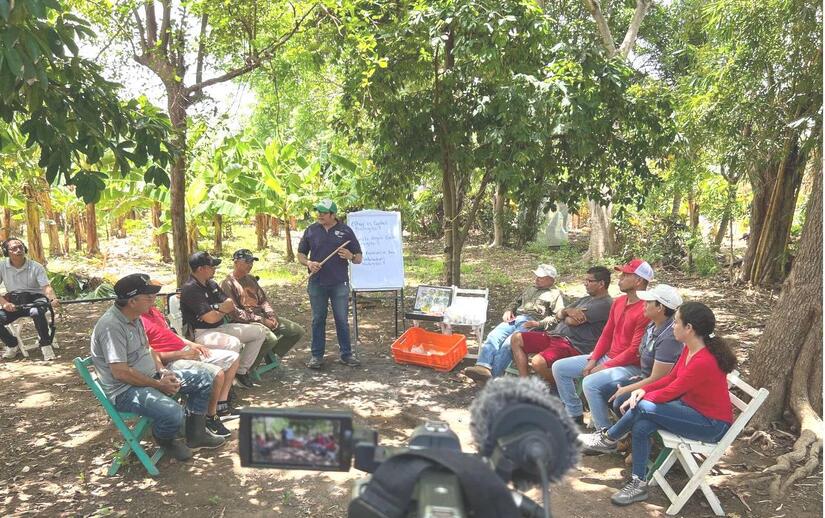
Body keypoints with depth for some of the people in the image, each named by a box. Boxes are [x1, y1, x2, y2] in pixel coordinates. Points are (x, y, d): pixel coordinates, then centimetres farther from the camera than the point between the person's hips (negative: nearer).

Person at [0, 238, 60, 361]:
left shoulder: (36, 267, -6)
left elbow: (46, 287, -14)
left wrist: (53, 299, -36)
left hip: (35, 298, -3)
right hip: (13, 301, 3)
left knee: (37, 313, -38)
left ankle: (45, 344, -17)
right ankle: (12, 345, 7)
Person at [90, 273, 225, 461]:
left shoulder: (135, 317, 6)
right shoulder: (111, 326, -25)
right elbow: (120, 372, -27)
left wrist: (163, 371, 1)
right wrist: (159, 385, -19)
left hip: (151, 376, 10)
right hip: (125, 390, -10)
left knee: (203, 378, 7)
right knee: (172, 413, -34)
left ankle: (195, 434, 17)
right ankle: (165, 438, 3)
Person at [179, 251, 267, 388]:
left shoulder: (211, 284, 13)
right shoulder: (190, 289, -17)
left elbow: (230, 304, 10)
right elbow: (210, 318, -23)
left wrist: (218, 308, -12)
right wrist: (224, 309, 0)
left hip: (221, 327, 10)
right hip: (201, 334, -10)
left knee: (260, 331, 7)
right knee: (233, 343, -38)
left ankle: (242, 371, 13)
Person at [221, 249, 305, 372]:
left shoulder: (251, 279, 18)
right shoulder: (228, 284, -8)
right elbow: (235, 312, -16)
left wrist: (272, 316, -1)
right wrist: (261, 321, -17)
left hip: (262, 317, 8)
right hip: (246, 322, -8)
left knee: (298, 331, 0)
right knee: (270, 338, -36)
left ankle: (270, 353, 12)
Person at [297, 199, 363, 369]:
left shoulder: (345, 231, 2)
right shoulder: (311, 230, 5)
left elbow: (359, 258, 4)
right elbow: (300, 254, 12)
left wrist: (350, 256, -18)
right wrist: (308, 263, -9)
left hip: (339, 283, -1)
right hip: (316, 283, 1)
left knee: (342, 320, 4)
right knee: (318, 320, 8)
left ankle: (346, 354, 16)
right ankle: (317, 355, 17)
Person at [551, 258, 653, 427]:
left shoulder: (645, 310, -20)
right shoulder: (618, 302, 9)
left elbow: (635, 351, -21)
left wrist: (604, 367, -17)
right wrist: (593, 360, -1)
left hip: (629, 366, -9)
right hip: (606, 357, 10)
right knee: (559, 367, 4)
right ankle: (576, 416, 12)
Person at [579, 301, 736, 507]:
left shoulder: (704, 362, -30)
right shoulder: (690, 349, -1)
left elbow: (669, 393, -24)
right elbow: (671, 377, 8)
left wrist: (640, 398, -9)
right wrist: (643, 390, -6)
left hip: (712, 425, -8)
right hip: (692, 408, 8)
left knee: (643, 407, -22)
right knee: (640, 426, -14)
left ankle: (607, 440, 1)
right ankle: (638, 484, -4)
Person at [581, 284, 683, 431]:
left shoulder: (669, 338, -26)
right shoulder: (654, 324, 1)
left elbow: (656, 380, -24)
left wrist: (625, 390, -16)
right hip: (642, 377, 10)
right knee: (590, 383, 0)